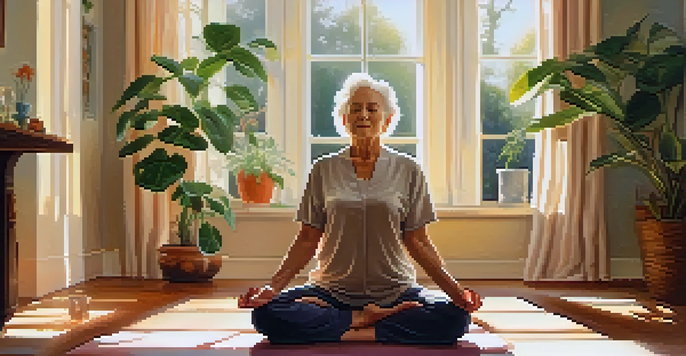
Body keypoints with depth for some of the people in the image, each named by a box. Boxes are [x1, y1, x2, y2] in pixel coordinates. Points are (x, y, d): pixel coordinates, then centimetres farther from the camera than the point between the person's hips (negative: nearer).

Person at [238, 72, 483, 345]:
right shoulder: (324, 170, 7)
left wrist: (454, 289, -8)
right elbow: (308, 241, 7)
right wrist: (274, 286, -8)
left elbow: (417, 242, 5)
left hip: (395, 290, 0)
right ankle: (363, 320, -15)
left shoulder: (407, 171, 5)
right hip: (333, 289, 1)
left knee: (455, 317, -29)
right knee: (266, 314, -27)